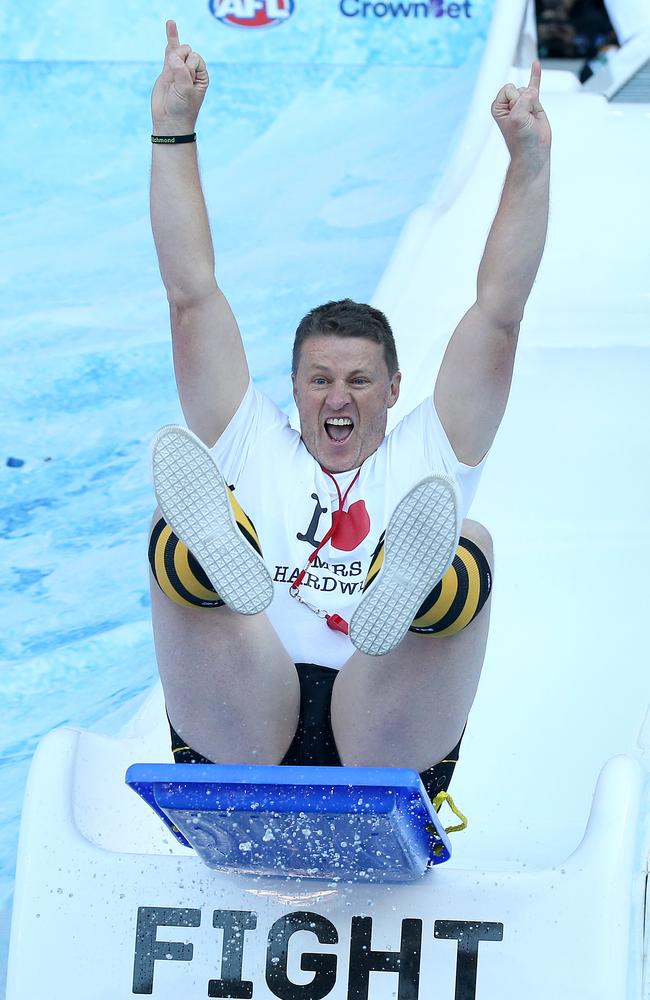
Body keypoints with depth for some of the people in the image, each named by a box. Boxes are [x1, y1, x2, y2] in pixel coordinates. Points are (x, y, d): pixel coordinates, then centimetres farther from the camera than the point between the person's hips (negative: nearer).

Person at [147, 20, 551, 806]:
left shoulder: (425, 461, 23)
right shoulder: (252, 449, 23)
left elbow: (499, 311, 15)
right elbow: (191, 294, 18)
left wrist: (530, 162, 7)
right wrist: (173, 133, 13)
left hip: (388, 755, 0)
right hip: (239, 752, 1)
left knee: (469, 551, -24)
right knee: (174, 528, -21)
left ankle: (399, 604, -59)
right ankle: (220, 562, -57)